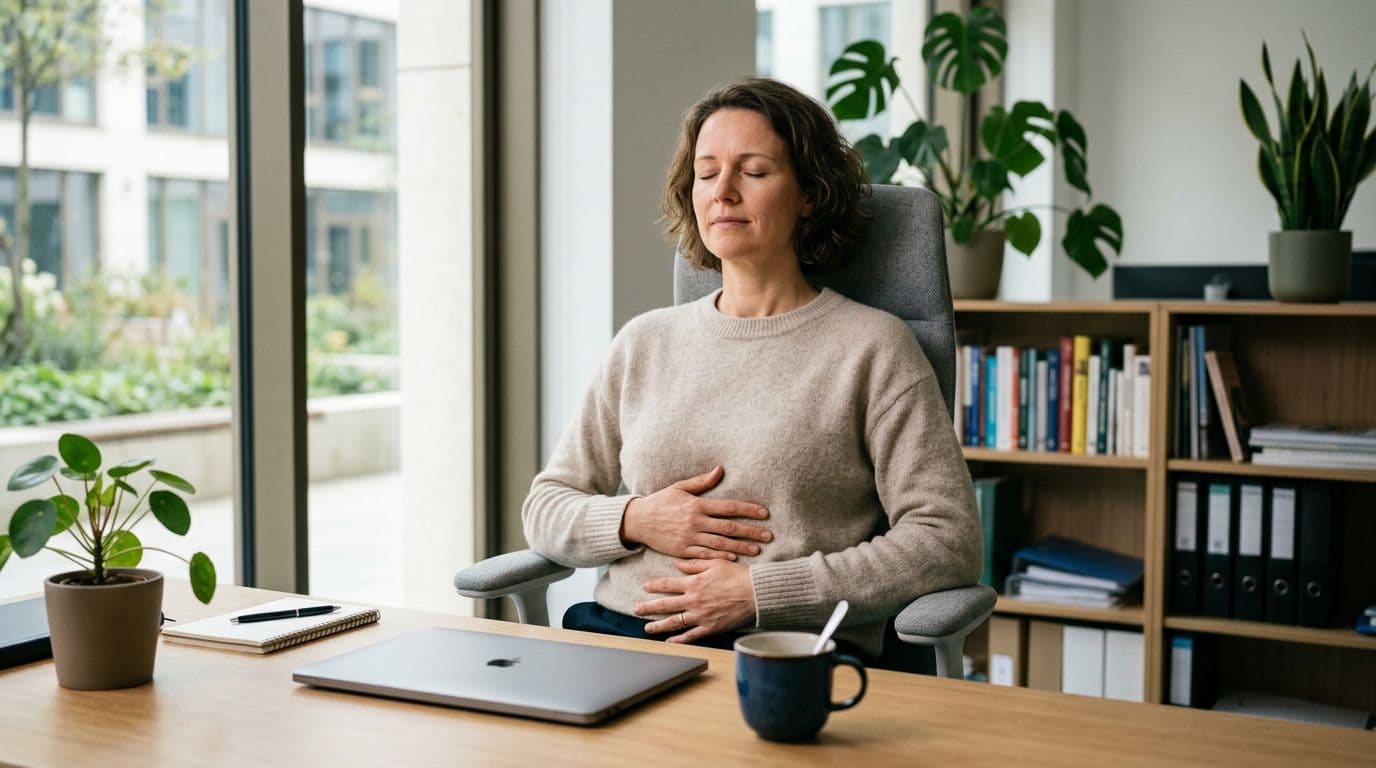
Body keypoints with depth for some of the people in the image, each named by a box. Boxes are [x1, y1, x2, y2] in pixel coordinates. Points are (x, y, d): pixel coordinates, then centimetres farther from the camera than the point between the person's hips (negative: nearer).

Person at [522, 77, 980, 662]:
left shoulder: (871, 346, 4)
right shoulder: (645, 343, 18)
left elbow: (950, 542, -4)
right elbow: (545, 509, 22)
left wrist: (761, 590, -11)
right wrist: (635, 520, -2)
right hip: (620, 633, 4)